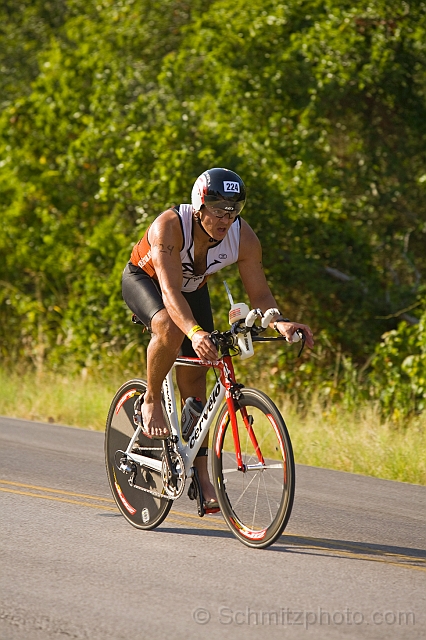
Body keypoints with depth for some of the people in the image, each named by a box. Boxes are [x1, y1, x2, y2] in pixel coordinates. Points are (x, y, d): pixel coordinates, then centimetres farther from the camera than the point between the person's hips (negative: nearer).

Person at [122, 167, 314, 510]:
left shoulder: (244, 237, -26)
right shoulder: (169, 226, -39)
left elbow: (260, 292, -22)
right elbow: (170, 290, -47)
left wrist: (280, 323, -43)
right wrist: (194, 332, -63)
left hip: (193, 289, 4)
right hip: (145, 280, -4)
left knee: (194, 378, -1)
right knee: (169, 329, -36)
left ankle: (200, 472, 6)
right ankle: (151, 401, -11)